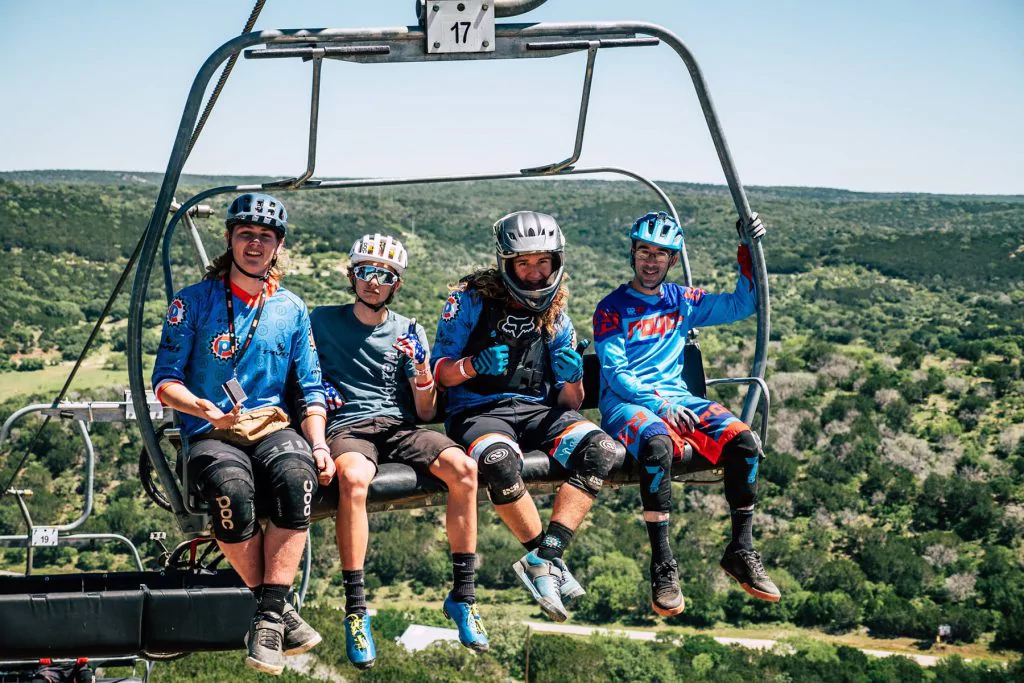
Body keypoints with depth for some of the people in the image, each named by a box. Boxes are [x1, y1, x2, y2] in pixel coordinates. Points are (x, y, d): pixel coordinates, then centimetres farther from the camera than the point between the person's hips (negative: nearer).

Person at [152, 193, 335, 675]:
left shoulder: (291, 310, 14)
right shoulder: (195, 301, 5)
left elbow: (312, 390, 14)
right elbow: (165, 381, 1)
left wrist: (318, 443, -5)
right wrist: (206, 409, -19)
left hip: (271, 427, 2)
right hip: (210, 435, -2)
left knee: (296, 477, -35)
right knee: (232, 490, -37)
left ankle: (268, 619, -32)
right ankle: (279, 608, -21)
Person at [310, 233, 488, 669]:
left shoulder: (409, 333, 14)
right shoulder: (323, 321, 12)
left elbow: (426, 413, 10)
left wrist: (423, 372, -9)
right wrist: (319, 390, -5)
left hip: (400, 426, 3)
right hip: (346, 428, -2)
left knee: (463, 469, -28)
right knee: (353, 479, -39)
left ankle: (462, 596, -17)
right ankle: (355, 611, -32)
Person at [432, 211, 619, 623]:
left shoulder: (556, 315, 14)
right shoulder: (472, 300, 1)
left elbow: (569, 402, 13)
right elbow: (439, 375, 0)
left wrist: (573, 379, -11)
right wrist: (474, 365, -21)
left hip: (537, 410, 4)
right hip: (477, 411, -4)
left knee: (600, 449, -27)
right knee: (499, 461, -40)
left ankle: (541, 561, -28)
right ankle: (552, 561, -21)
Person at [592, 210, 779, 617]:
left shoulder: (682, 301, 17)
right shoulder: (612, 309, 4)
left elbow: (740, 304, 16)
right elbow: (616, 374, -6)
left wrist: (749, 251, 4)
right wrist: (659, 404, -20)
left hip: (677, 397, 5)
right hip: (625, 403, -5)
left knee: (744, 441, -22)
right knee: (658, 445, -39)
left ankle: (740, 552, -10)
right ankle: (662, 565, -33)